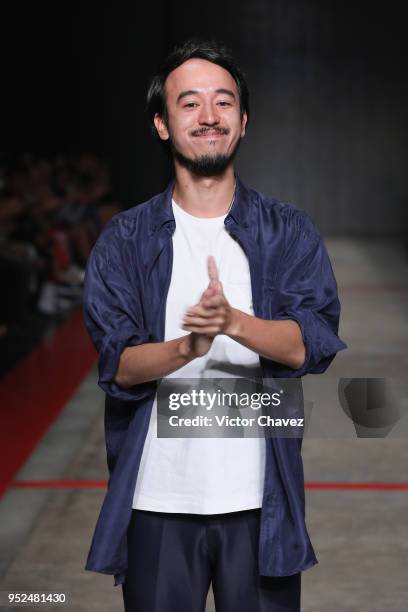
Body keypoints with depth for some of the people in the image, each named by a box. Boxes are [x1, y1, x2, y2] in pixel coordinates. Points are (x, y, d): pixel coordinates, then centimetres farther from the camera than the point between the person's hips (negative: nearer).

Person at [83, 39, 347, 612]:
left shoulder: (290, 232, 4)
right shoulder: (125, 239, 3)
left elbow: (314, 345, -9)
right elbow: (117, 365, -6)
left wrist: (235, 323, -28)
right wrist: (186, 347, -27)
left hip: (260, 500, 0)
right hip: (157, 500, 0)